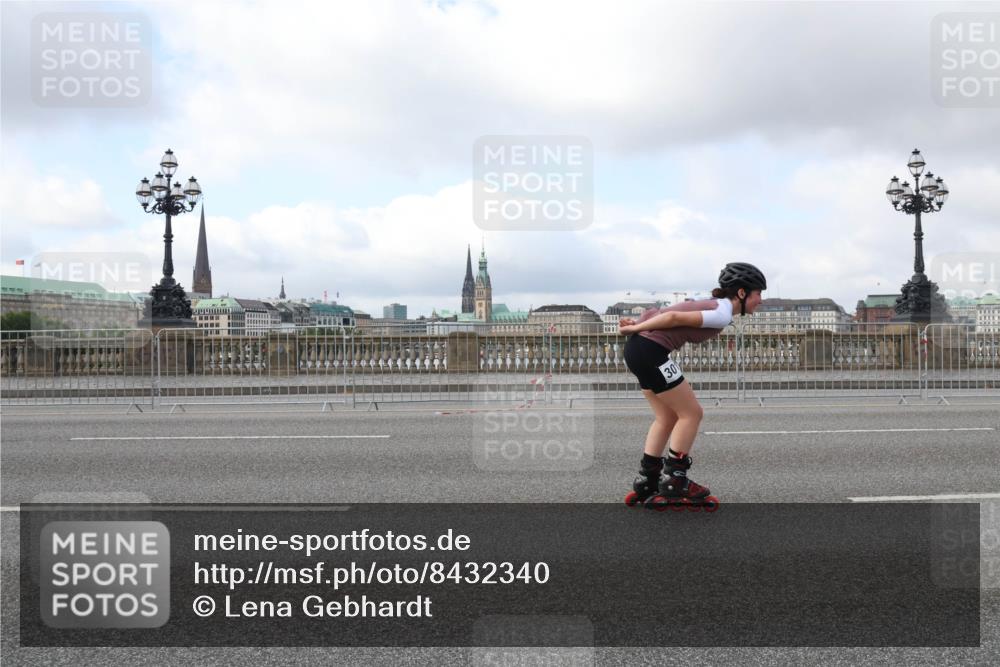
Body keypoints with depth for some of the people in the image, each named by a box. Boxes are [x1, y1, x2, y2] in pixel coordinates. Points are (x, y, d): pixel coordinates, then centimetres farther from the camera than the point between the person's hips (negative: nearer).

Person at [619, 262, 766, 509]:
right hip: (651, 351, -10)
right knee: (691, 413, 2)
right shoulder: (723, 315, -9)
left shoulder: (713, 305, 21)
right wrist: (636, 328, -10)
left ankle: (646, 483, 20)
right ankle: (673, 484, 8)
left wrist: (636, 326, 2)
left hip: (638, 348, 10)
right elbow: (674, 317, -17)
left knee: (667, 418, 16)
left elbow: (670, 315, 14)